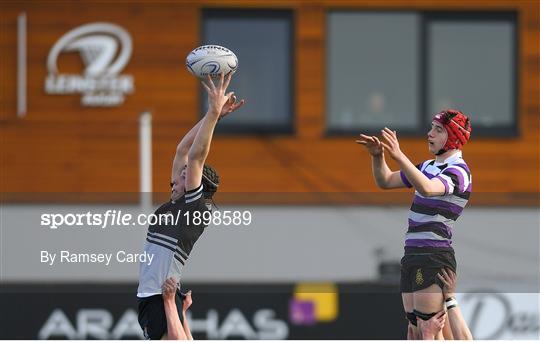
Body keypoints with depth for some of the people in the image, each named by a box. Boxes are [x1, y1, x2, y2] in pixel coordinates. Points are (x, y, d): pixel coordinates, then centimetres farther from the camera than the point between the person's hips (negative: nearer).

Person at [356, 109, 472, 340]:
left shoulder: (458, 171, -11)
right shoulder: (429, 167, 19)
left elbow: (427, 189, -32)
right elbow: (385, 181, 23)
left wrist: (399, 157, -42)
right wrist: (377, 155, 3)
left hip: (434, 258, -10)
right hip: (413, 257, 10)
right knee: (414, 331, 7)